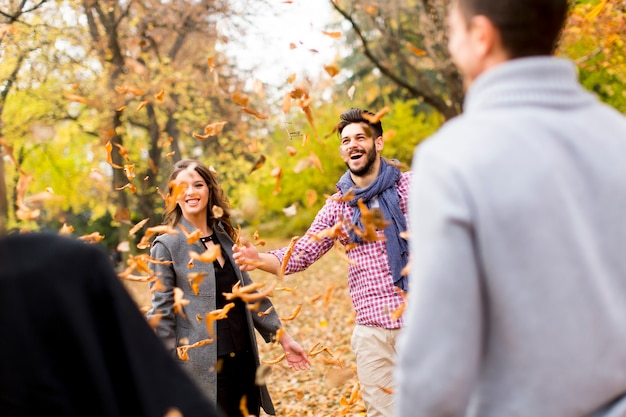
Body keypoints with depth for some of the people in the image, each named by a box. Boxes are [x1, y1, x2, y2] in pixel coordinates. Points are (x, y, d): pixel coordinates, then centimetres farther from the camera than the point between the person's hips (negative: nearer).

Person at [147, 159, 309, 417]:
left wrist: (283, 337, 15)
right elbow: (161, 315, -7)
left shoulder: (226, 239, 12)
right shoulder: (167, 246, -5)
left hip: (244, 361, 6)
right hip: (204, 370, -6)